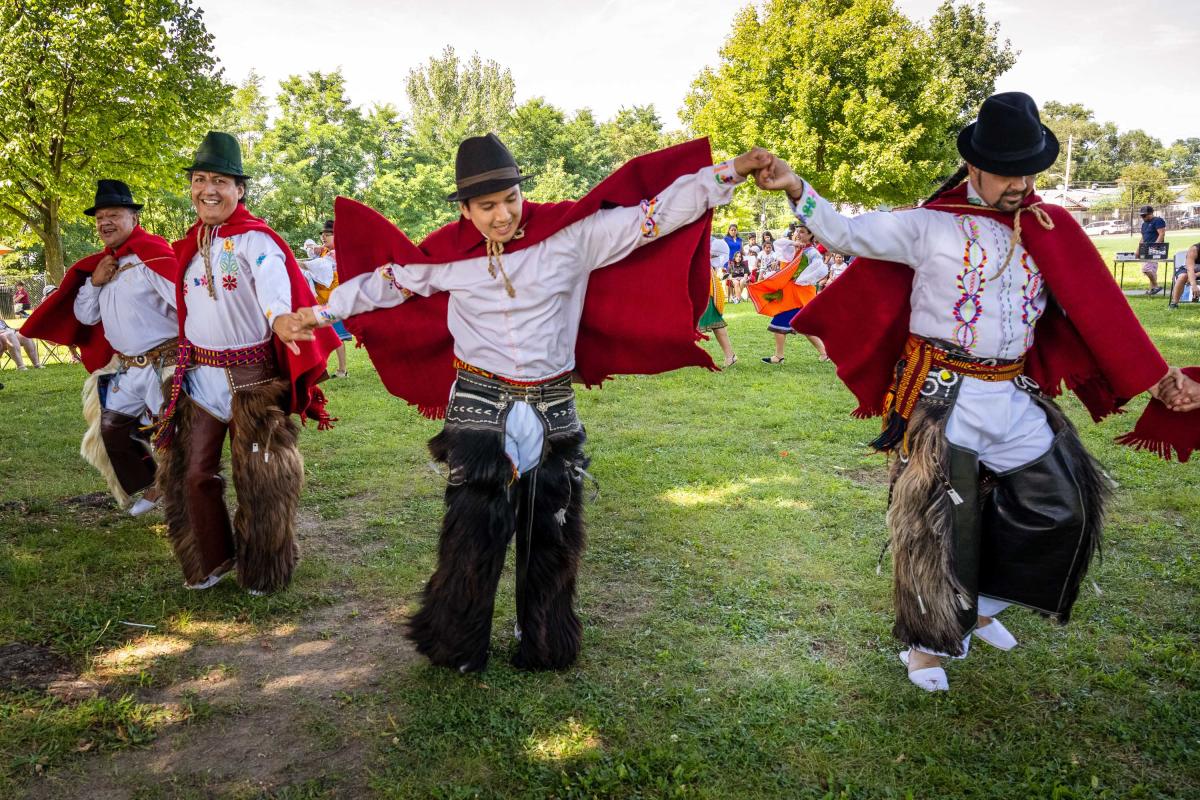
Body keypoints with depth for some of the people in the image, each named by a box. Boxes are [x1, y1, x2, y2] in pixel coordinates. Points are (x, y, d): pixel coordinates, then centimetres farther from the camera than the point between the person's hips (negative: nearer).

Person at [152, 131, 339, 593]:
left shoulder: (255, 239, -13)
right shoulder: (188, 246, 9)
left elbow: (274, 287, -32)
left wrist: (282, 320, -52)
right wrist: (183, 363, 21)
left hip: (253, 377, -6)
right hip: (199, 375, 6)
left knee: (258, 479, 3)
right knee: (193, 474, 9)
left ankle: (262, 570, 22)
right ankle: (211, 561, 29)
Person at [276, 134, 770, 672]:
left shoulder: (574, 233, -6)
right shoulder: (449, 252, -2)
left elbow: (652, 215, -5)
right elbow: (386, 278, 11)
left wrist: (729, 173, -9)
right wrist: (323, 312, 18)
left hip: (553, 410, 1)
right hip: (479, 407, -1)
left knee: (552, 531, 12)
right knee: (475, 529, 2)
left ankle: (545, 645, 33)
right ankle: (457, 645, 25)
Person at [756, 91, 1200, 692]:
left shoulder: (1052, 235, 9)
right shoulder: (929, 227, -4)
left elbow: (1096, 313, 10)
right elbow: (848, 234, -5)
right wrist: (797, 190, -19)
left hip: (1016, 401, 5)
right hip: (943, 402, -5)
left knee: (1062, 506, 11)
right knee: (938, 525, 3)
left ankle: (984, 602, 33)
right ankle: (926, 642, 25)